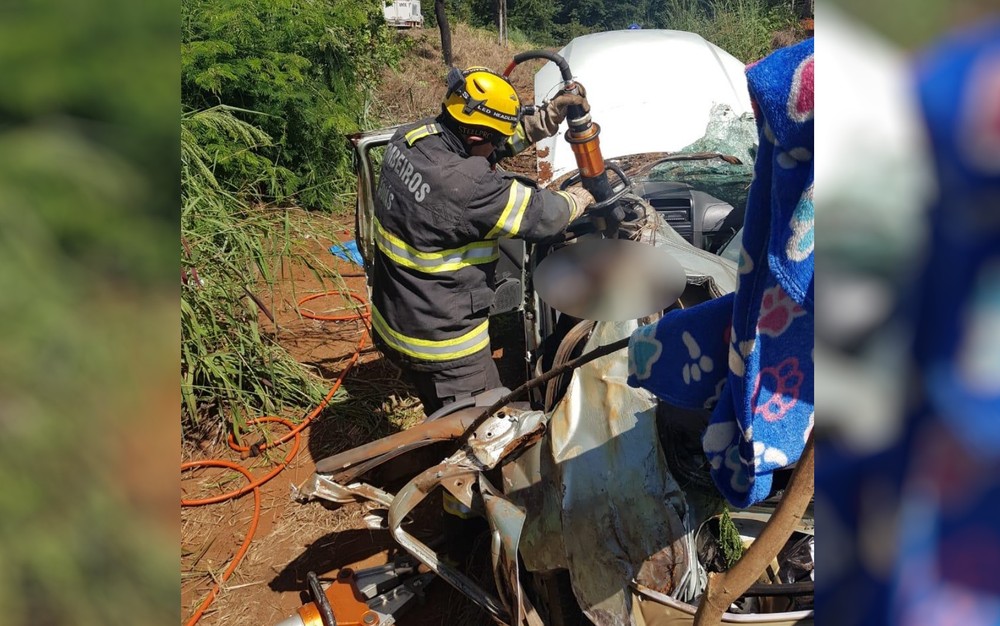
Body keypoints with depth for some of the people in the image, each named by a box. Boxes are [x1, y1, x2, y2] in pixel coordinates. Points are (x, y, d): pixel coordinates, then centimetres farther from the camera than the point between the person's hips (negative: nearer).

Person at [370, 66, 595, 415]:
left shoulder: (410, 138, -7)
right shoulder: (465, 187, -33)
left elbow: (503, 137, 7)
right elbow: (540, 214, -19)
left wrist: (552, 113, 2)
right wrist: (579, 199, 1)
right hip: (440, 344, -9)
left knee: (445, 421, 29)